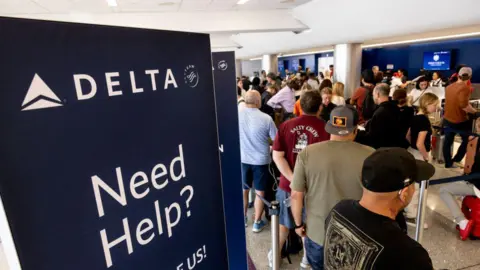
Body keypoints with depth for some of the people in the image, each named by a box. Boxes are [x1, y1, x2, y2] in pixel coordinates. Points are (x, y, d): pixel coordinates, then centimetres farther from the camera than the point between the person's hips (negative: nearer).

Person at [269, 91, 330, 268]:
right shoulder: (325, 129, -15)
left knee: (284, 221, 21)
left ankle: (275, 255, 37)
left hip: (288, 183, 2)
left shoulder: (286, 126, -7)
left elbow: (277, 156, -10)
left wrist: (292, 178, -12)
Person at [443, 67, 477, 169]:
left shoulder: (449, 87, 4)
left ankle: (448, 163, 21)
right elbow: (464, 105, -31)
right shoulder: (465, 88, -20)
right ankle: (456, 160, 18)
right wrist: (474, 111, -13)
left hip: (447, 119, 6)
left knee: (448, 142, 13)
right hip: (460, 121, -6)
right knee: (467, 140, 16)